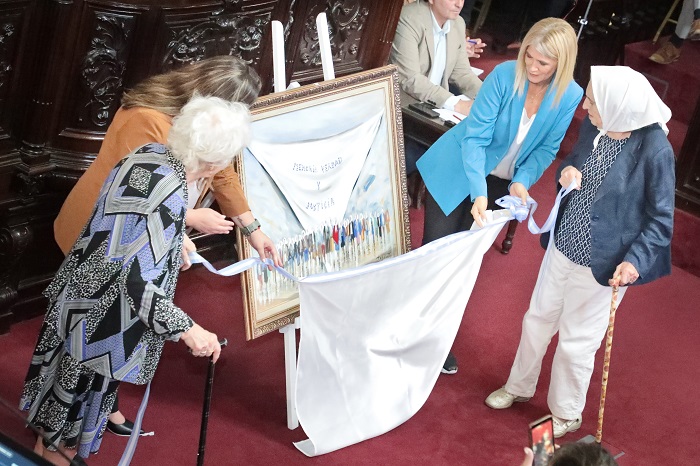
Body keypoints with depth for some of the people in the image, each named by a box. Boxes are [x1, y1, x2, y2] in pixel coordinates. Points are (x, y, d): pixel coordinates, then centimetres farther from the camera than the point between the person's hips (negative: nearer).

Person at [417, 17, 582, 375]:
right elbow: (475, 136, -25)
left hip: (500, 183, 3)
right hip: (456, 171, -3)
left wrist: (522, 181, -22)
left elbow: (546, 149, -5)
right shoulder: (505, 76, -25)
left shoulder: (570, 96, -16)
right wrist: (477, 193, -36)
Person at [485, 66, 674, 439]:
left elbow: (661, 219, -15)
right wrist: (567, 172, -11)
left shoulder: (654, 149, -25)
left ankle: (567, 414, 39)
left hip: (602, 264, -6)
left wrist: (636, 260, -26)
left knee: (576, 342, 12)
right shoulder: (593, 126, -8)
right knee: (537, 319, 23)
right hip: (563, 244, 6)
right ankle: (519, 387, 49)